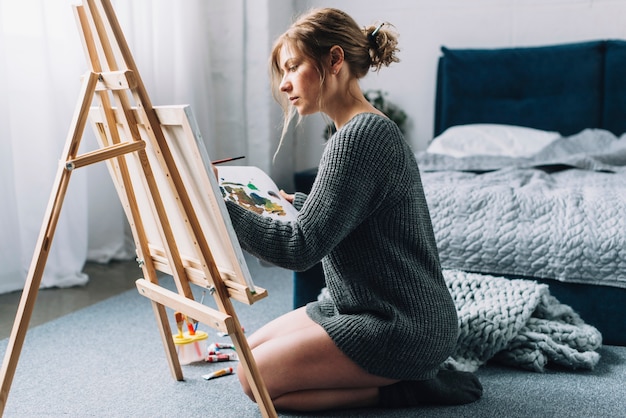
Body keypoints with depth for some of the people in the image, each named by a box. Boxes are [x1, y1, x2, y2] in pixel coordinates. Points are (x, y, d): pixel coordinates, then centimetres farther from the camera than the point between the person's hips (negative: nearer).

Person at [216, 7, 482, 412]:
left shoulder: (360, 136, -22)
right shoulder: (372, 127, 9)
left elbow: (301, 248, -25)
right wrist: (294, 203, 10)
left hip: (405, 328, -10)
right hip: (363, 305, 10)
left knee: (257, 376, -7)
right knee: (252, 349, 13)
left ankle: (407, 387, -1)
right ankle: (403, 373, 12)